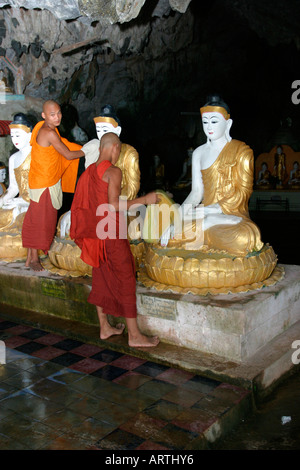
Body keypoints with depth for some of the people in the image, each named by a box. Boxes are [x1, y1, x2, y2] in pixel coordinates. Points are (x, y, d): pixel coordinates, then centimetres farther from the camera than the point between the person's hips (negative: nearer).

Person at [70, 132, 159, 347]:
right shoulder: (114, 172, -14)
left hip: (95, 232, 8)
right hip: (111, 233, -8)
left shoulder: (89, 172, 10)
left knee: (101, 278, 16)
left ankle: (105, 327, 28)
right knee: (125, 281, 0)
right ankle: (134, 335, 7)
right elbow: (113, 206, -22)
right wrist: (144, 199, -17)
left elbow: (82, 205, 12)